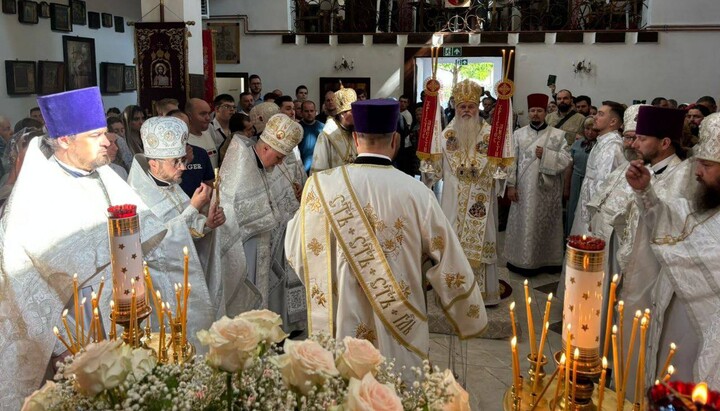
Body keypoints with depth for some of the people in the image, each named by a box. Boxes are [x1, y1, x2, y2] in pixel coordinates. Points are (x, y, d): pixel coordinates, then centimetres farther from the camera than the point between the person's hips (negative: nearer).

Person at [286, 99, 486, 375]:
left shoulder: (321, 185, -11)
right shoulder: (416, 192, -13)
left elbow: (296, 251, 1)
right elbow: (449, 261, -5)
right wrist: (470, 317, 10)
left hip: (340, 325, 1)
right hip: (399, 331, -1)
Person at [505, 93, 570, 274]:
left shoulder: (558, 135, 3)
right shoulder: (518, 134, 5)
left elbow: (566, 159, -4)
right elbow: (512, 161, 1)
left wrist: (546, 154, -16)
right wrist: (511, 184, -5)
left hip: (548, 190, 0)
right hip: (524, 188, 0)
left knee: (546, 224, 7)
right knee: (524, 224, 4)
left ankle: (547, 260, 19)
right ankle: (523, 260, 13)